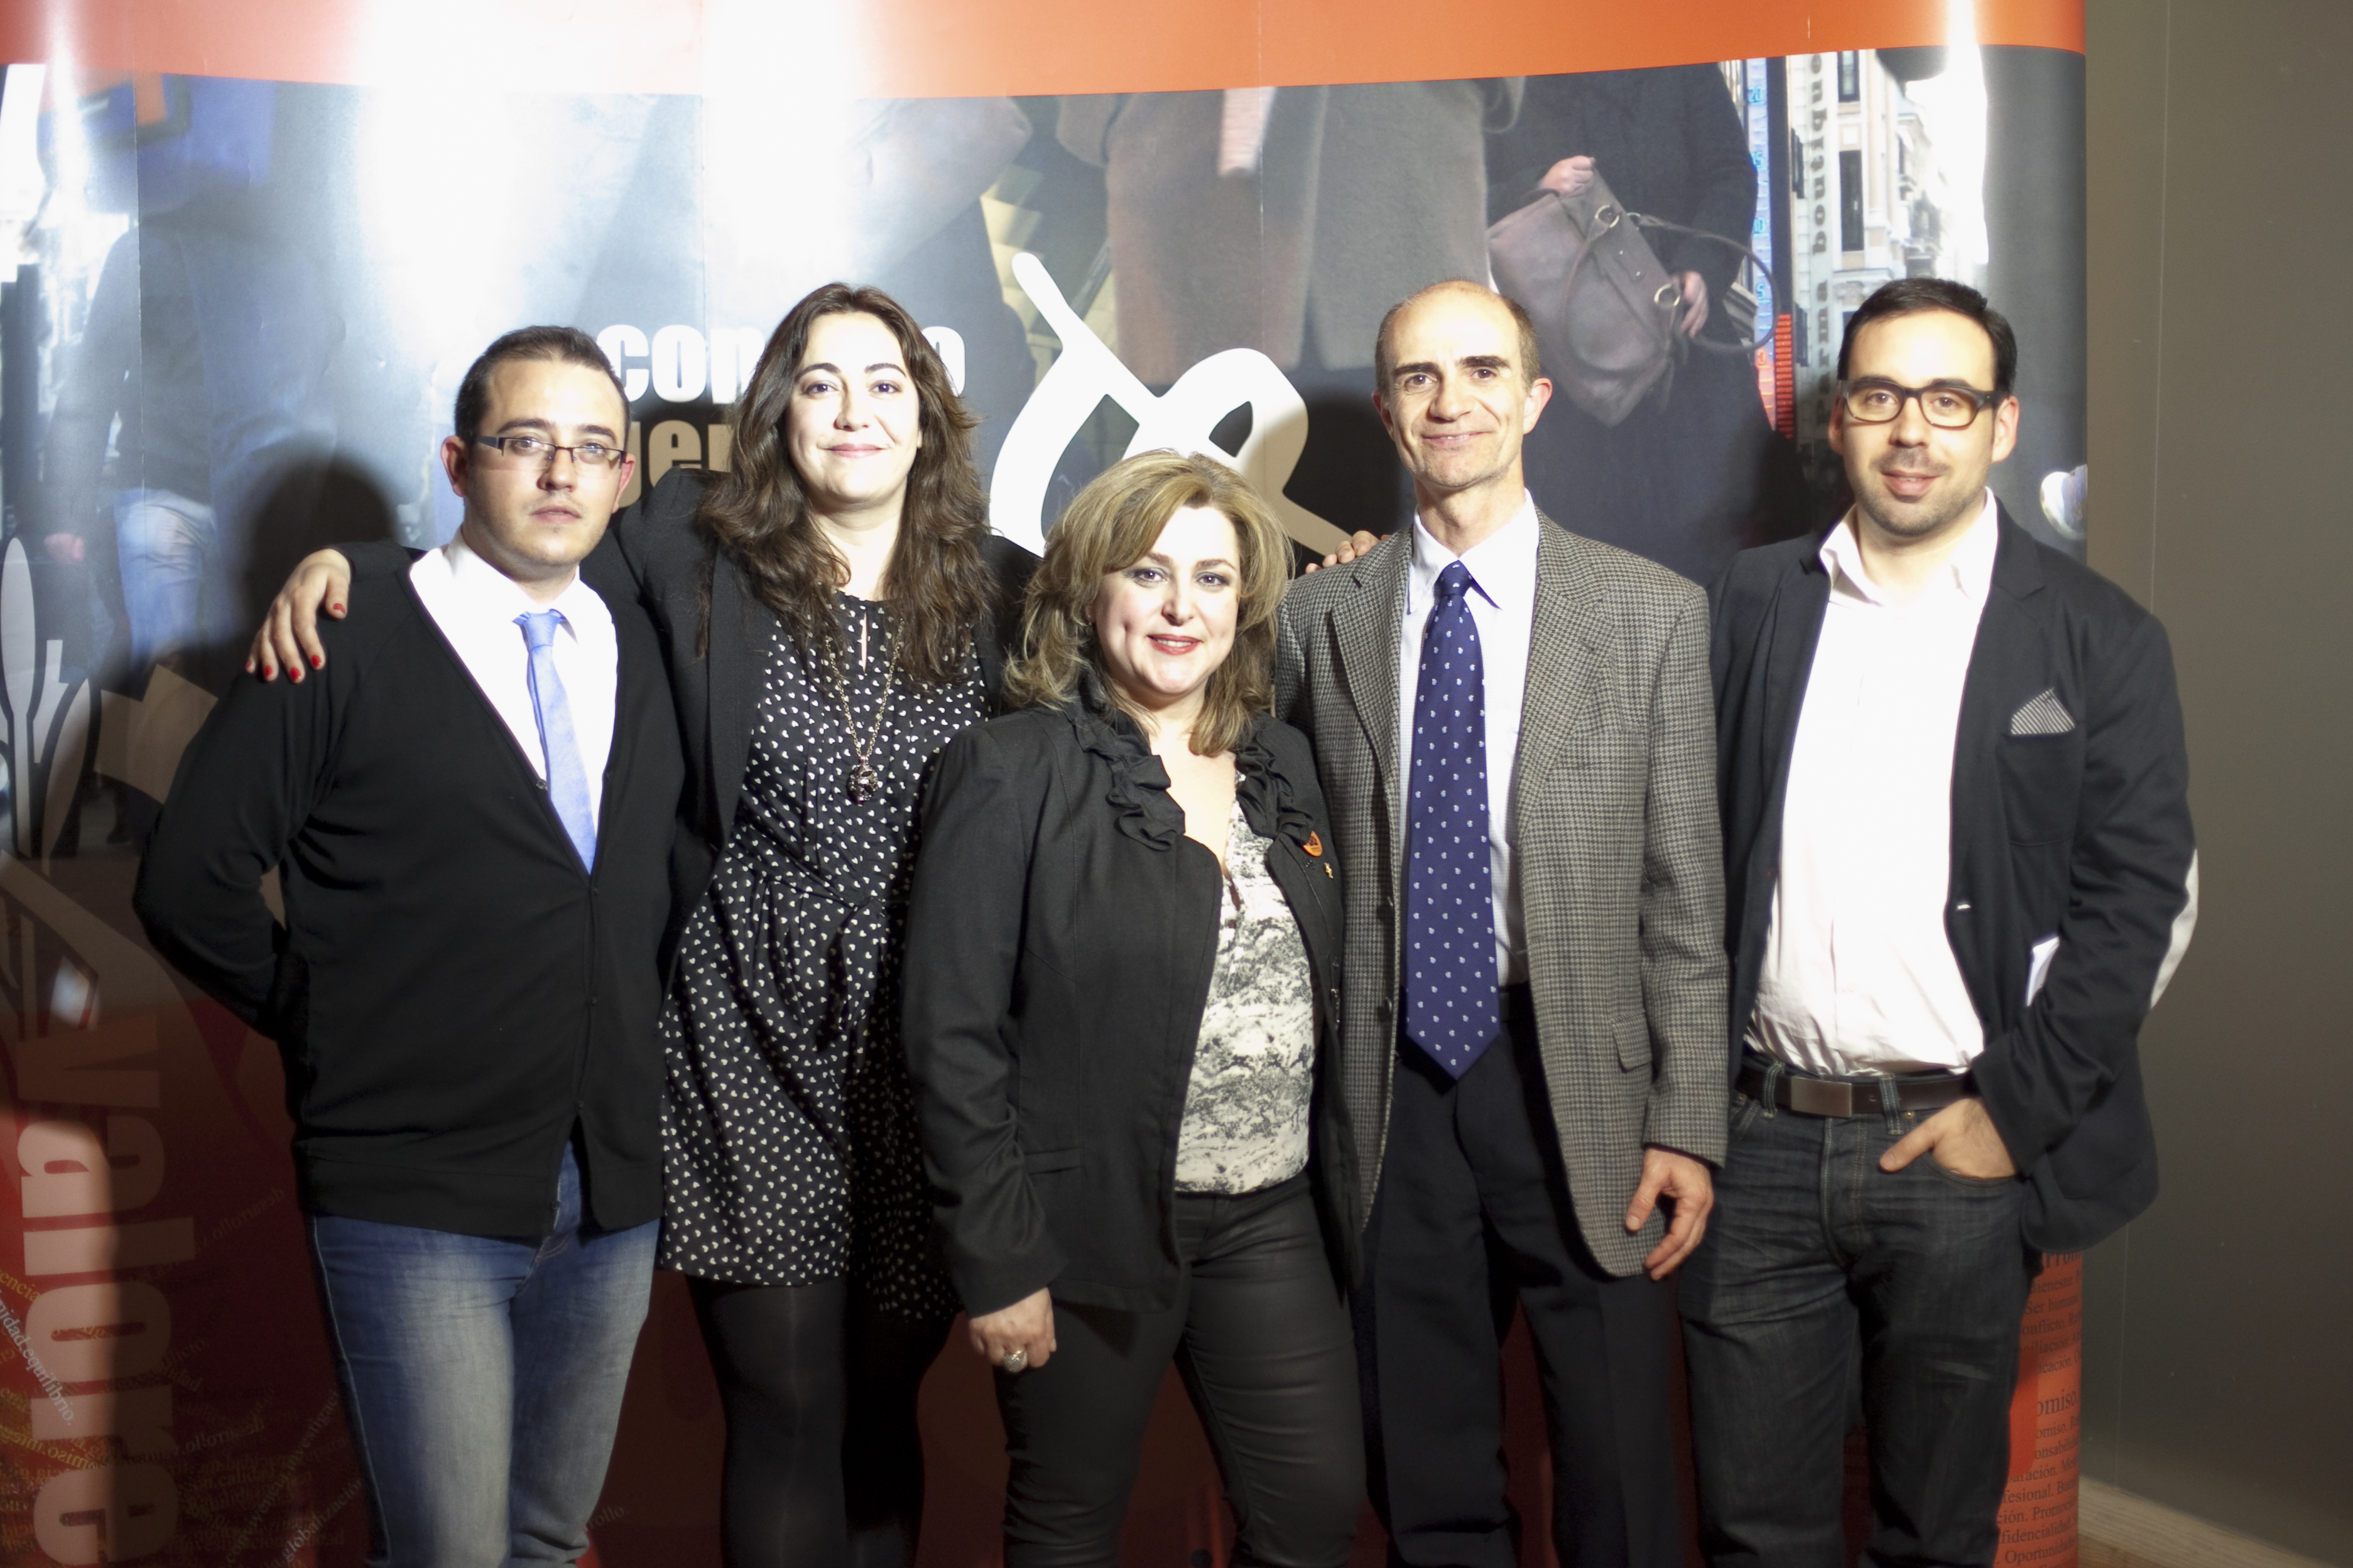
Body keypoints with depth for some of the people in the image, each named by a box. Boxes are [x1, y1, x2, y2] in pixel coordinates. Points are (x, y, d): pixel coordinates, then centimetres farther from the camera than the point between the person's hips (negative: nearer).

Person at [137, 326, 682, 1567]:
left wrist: (635, 1040, 7)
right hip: (417, 1200, -5)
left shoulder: (646, 657, 9)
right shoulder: (342, 653, -6)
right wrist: (333, 1030, -2)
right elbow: (189, 885, -5)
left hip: (614, 1196, 5)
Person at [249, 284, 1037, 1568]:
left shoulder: (999, 588, 4)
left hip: (933, 1063, 2)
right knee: (787, 1415, 4)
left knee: (882, 1403, 14)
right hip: (752, 1044, -1)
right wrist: (346, 566, -1)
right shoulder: (695, 547, 0)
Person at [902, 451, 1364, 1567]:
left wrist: (1335, 1184, 8)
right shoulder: (1011, 773, -10)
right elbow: (953, 1039, -13)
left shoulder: (1281, 765, 9)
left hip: (1274, 1222, 5)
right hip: (1092, 1223, -5)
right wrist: (995, 1261, -14)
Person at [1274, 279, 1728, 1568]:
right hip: (1397, 1088, 2)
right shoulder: (1323, 616, 6)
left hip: (1578, 1085, -2)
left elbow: (1684, 895, 0)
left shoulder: (1651, 613, 0)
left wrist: (1687, 1125, -4)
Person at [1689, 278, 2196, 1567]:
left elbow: (2139, 900, -3)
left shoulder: (2096, 640, 1)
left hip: (1961, 1147, -1)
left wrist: (2014, 1111, -9)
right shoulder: (1750, 604, 7)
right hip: (1759, 1135, 2)